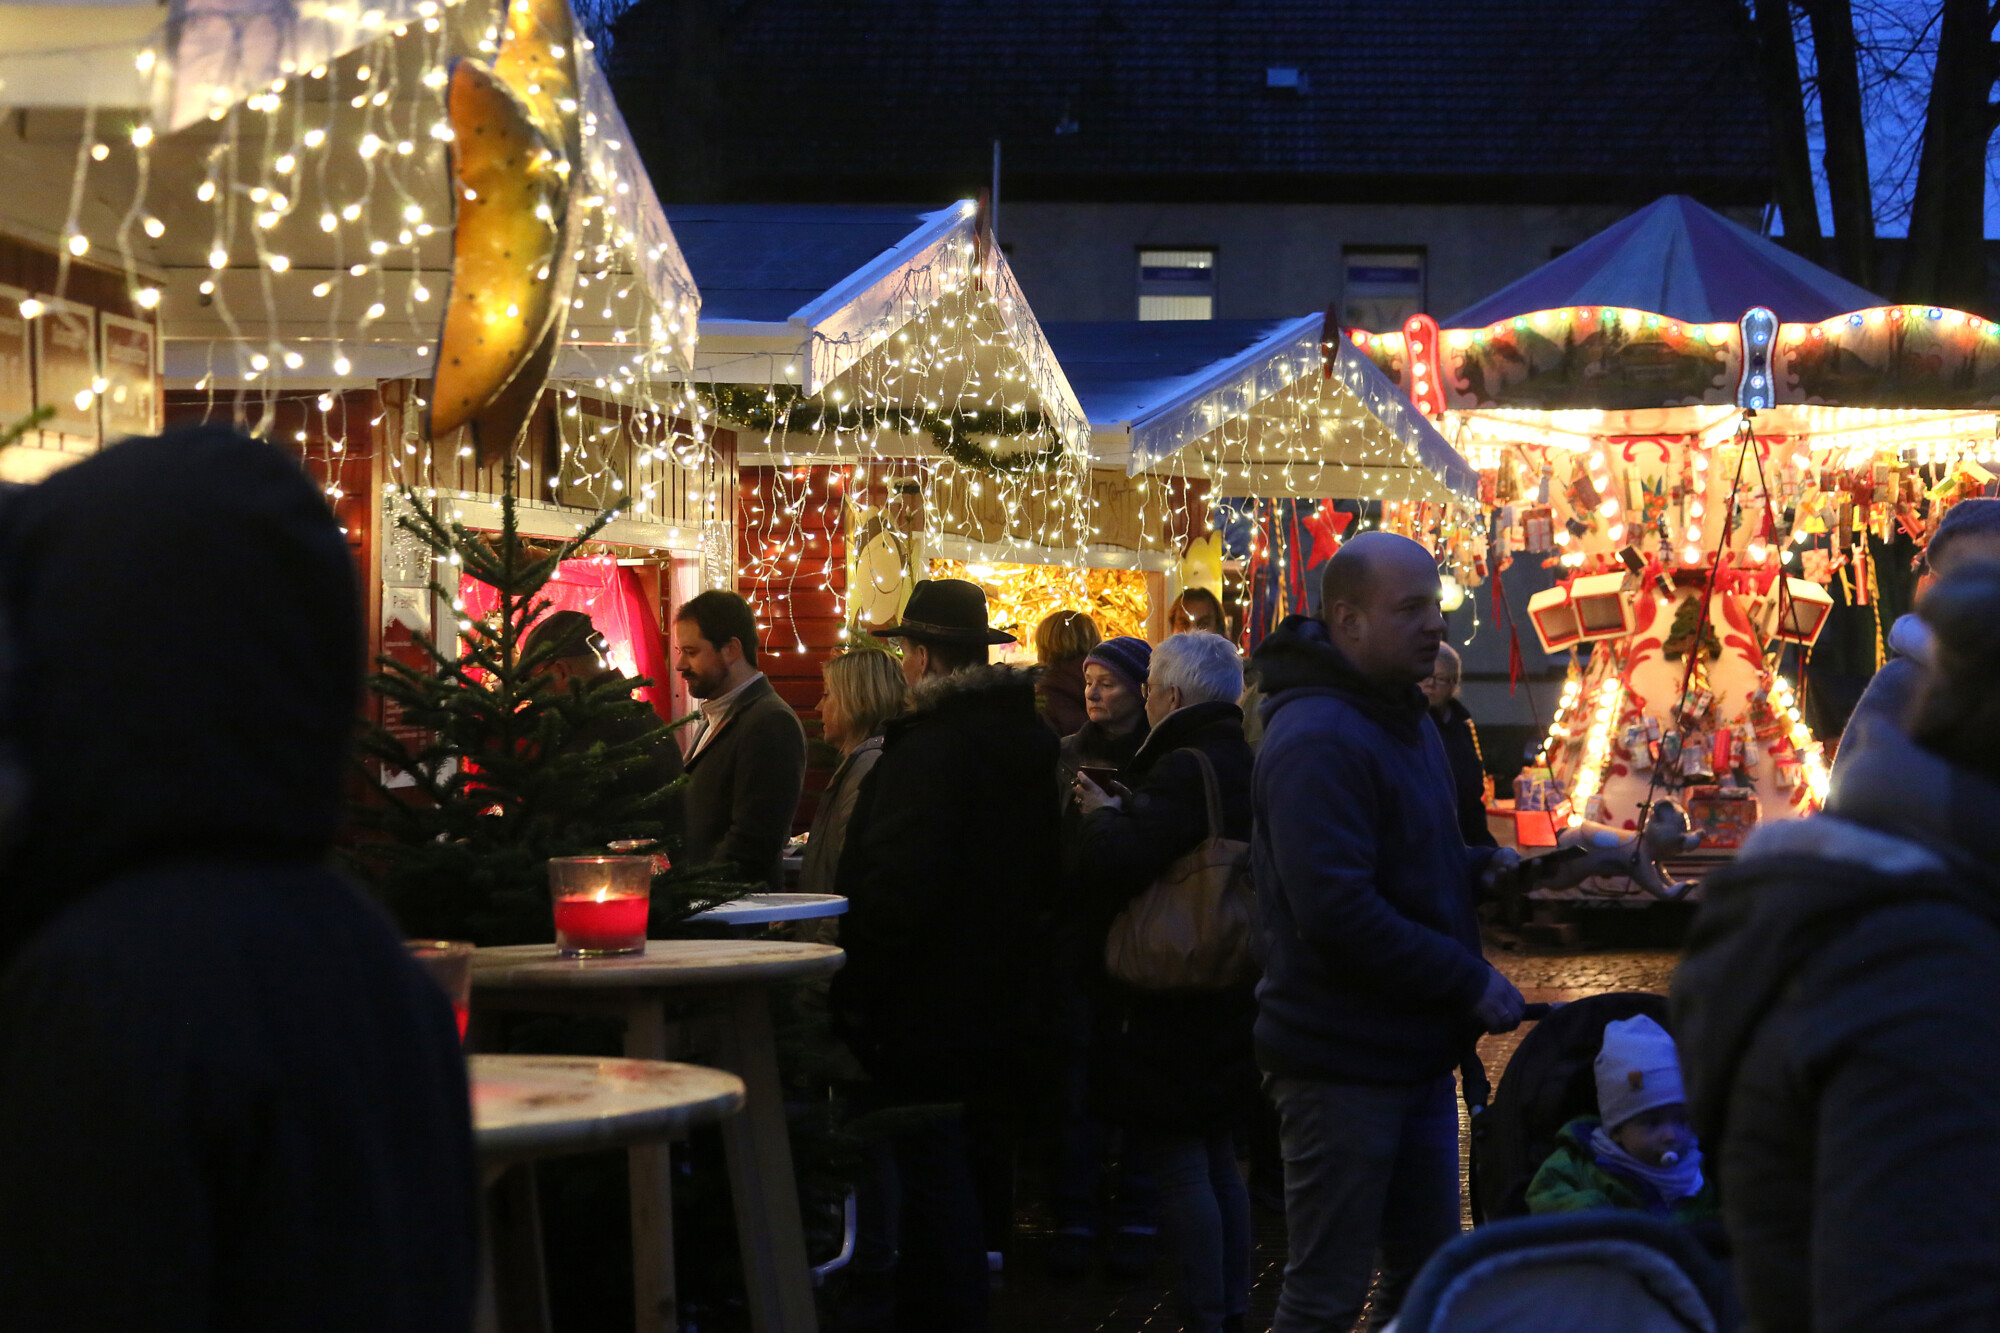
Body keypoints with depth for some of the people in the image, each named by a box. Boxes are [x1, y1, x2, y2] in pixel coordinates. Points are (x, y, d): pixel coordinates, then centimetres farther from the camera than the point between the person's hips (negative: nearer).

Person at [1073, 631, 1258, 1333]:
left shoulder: (1185, 770, -19)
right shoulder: (1243, 762, 10)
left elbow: (1113, 867, -28)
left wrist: (1102, 815, -9)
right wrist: (1122, 814, 13)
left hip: (1166, 1001, -10)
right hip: (1231, 992, 10)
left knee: (1180, 1165, -5)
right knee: (1218, 1162, 17)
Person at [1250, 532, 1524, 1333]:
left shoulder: (1402, 717, 14)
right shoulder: (1317, 739, -20)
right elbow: (1335, 911, -27)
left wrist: (1476, 865, 6)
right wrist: (1469, 983, -22)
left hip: (1416, 1051, 10)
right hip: (1344, 1064, -10)